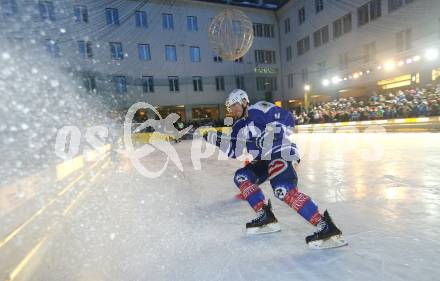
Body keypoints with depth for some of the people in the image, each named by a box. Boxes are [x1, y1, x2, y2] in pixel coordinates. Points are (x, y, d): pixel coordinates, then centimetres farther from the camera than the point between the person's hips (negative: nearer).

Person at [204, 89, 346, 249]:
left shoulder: (260, 109, -8)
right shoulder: (239, 126, 15)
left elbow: (287, 118, -14)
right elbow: (234, 152, 13)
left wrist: (272, 132, -27)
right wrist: (215, 139, 8)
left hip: (280, 153, -9)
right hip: (263, 159, 10)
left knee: (284, 190, -28)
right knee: (241, 177, 1)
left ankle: (326, 228, -22)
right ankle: (266, 218, 0)